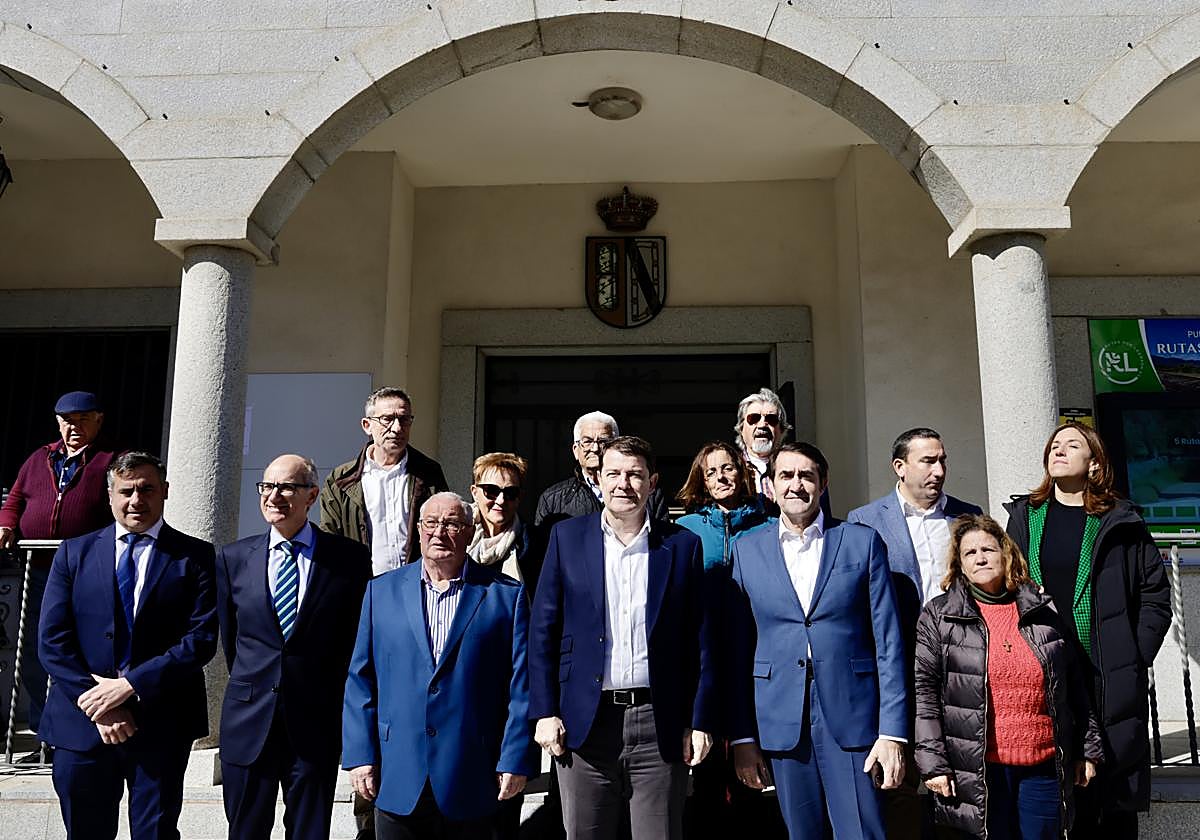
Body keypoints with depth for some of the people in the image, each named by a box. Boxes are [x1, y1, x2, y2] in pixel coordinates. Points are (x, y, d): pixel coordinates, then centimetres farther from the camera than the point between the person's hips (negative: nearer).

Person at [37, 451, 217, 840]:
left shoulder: (194, 556, -1)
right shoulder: (74, 552, 6)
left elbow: (202, 638, -8)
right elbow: (52, 640, 1)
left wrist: (130, 685, -15)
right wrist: (96, 702, -9)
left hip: (161, 724, -2)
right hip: (81, 721, 2)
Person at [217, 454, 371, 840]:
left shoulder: (350, 558, -5)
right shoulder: (233, 558, 3)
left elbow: (356, 637, 3)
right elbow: (230, 638, 12)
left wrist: (332, 700, 8)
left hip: (316, 725, -2)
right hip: (249, 722, 2)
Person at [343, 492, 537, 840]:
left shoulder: (507, 595, 0)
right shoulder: (382, 591, 6)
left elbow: (521, 685, -3)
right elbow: (360, 679, 5)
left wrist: (516, 760, -7)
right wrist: (360, 755, 0)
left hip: (472, 783, -1)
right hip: (396, 782, 2)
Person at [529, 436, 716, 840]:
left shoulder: (683, 545, 4)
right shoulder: (567, 536, 4)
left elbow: (700, 641, 4)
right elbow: (543, 630, 4)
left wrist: (700, 722, 0)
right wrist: (545, 712, -2)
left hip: (661, 726, 0)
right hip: (585, 723, 0)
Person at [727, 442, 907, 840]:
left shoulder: (863, 542, 3)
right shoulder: (747, 549, 6)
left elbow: (888, 642, 0)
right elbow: (739, 649, 6)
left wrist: (893, 732, -6)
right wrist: (742, 736, 3)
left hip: (850, 721, -1)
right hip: (780, 724, 2)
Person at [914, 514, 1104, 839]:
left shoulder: (1044, 611, 10)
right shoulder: (938, 616, 1)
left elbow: (1074, 686, 15)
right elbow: (924, 692, -3)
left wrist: (1087, 749, 13)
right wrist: (932, 762, -9)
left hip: (1043, 767, 3)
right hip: (976, 772, -3)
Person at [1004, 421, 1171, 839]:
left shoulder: (1120, 522, 4)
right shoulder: (1024, 518, 8)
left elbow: (1155, 596, 4)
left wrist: (1134, 658, -3)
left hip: (1112, 680, -1)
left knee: (1116, 790, 5)